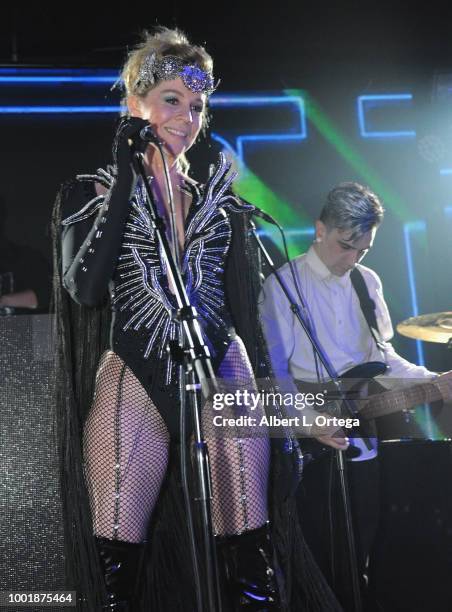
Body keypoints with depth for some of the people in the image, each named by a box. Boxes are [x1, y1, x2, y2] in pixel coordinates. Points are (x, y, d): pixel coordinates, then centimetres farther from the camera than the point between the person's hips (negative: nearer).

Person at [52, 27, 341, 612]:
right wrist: (124, 180, -7)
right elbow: (84, 290, -10)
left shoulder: (219, 200, 15)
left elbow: (243, 308, 15)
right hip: (133, 382, -2)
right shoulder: (93, 192, 7)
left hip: (223, 373, 2)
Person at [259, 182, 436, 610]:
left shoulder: (367, 282, 9)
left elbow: (380, 354, 14)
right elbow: (274, 371, -12)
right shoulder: (282, 284, -9)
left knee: (359, 548, 13)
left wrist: (433, 380, 0)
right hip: (309, 443, -5)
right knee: (318, 554, 4)